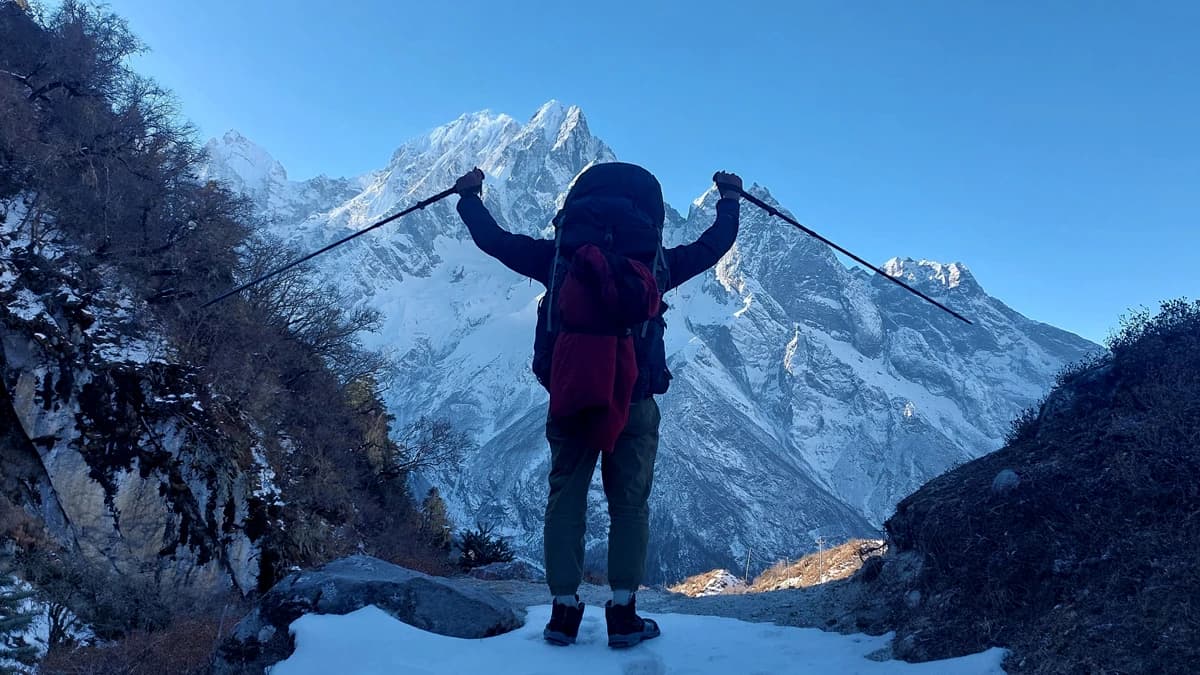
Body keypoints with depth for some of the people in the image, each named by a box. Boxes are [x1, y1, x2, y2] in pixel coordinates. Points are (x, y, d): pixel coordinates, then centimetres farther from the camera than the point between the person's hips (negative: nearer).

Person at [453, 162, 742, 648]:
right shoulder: (658, 262, 2)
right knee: (629, 504, 7)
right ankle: (623, 613, 4)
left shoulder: (558, 254, 2)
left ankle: (564, 609, 6)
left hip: (568, 396, 1)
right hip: (634, 401, 0)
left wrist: (469, 197, 25)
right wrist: (729, 201, 32)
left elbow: (496, 241, 8)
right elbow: (712, 247, 15)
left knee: (565, 498, 8)